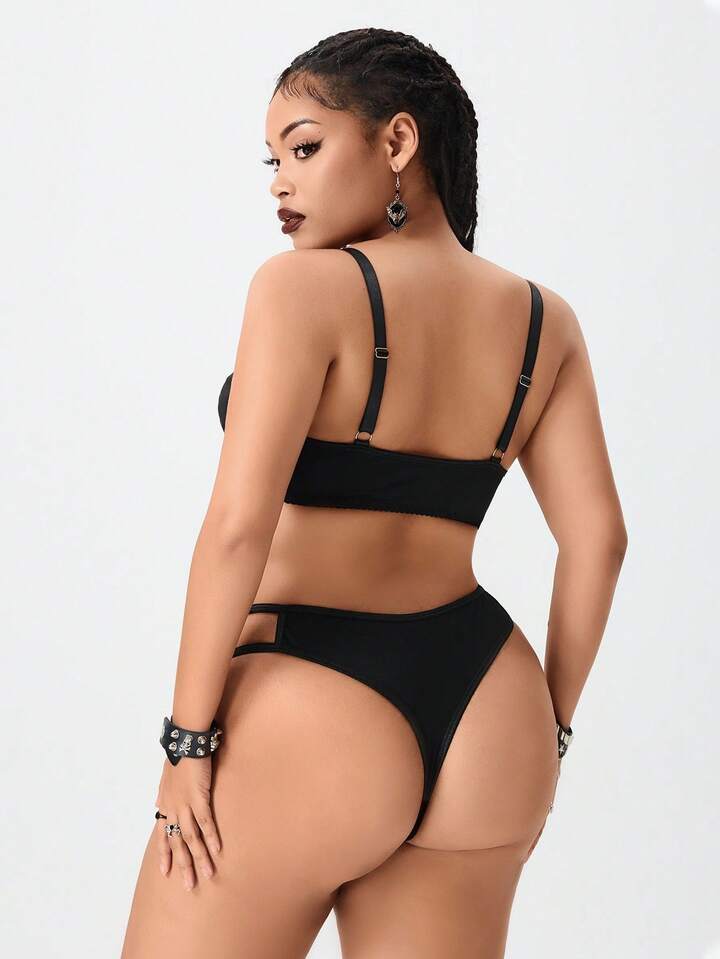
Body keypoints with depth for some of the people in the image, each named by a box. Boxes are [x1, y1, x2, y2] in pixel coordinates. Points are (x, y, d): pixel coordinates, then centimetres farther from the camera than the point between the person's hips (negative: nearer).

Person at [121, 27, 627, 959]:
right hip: (482, 715, 6)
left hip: (312, 712, -6)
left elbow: (238, 523, -16)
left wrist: (189, 737, -10)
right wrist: (545, 728, 14)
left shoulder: (303, 285, -8)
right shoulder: (544, 321, 8)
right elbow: (597, 538, 6)